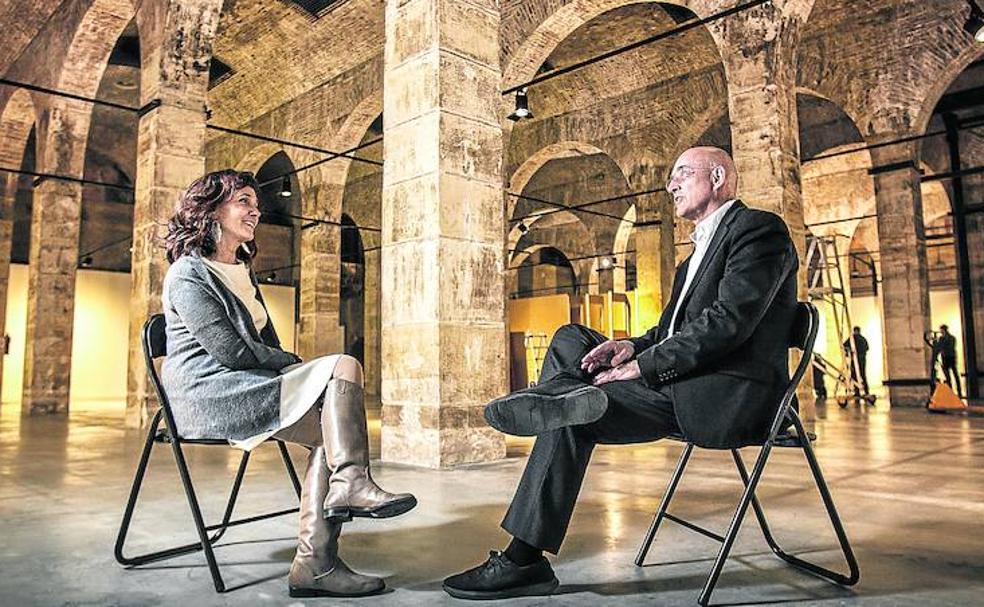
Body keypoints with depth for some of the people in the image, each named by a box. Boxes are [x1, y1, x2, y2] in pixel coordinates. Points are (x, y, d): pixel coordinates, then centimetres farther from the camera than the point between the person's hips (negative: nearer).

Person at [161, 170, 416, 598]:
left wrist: (294, 369, -1)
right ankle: (350, 484, -22)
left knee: (330, 428, -18)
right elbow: (230, 351, -15)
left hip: (243, 387, 8)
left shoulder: (243, 273, 24)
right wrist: (299, 367, -8)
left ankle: (315, 564, -21)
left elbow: (267, 344, 20)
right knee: (343, 367, -22)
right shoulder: (189, 273, -5)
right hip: (208, 393, -8)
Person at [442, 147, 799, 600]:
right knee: (570, 339, 2)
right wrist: (633, 347, -3)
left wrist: (644, 366, -19)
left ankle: (524, 559, -15)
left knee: (571, 420, -21)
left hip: (727, 394, -9)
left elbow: (729, 320, -18)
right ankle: (567, 397, -27)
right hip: (682, 382, 9)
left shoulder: (759, 228, -4)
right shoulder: (698, 253, 26)